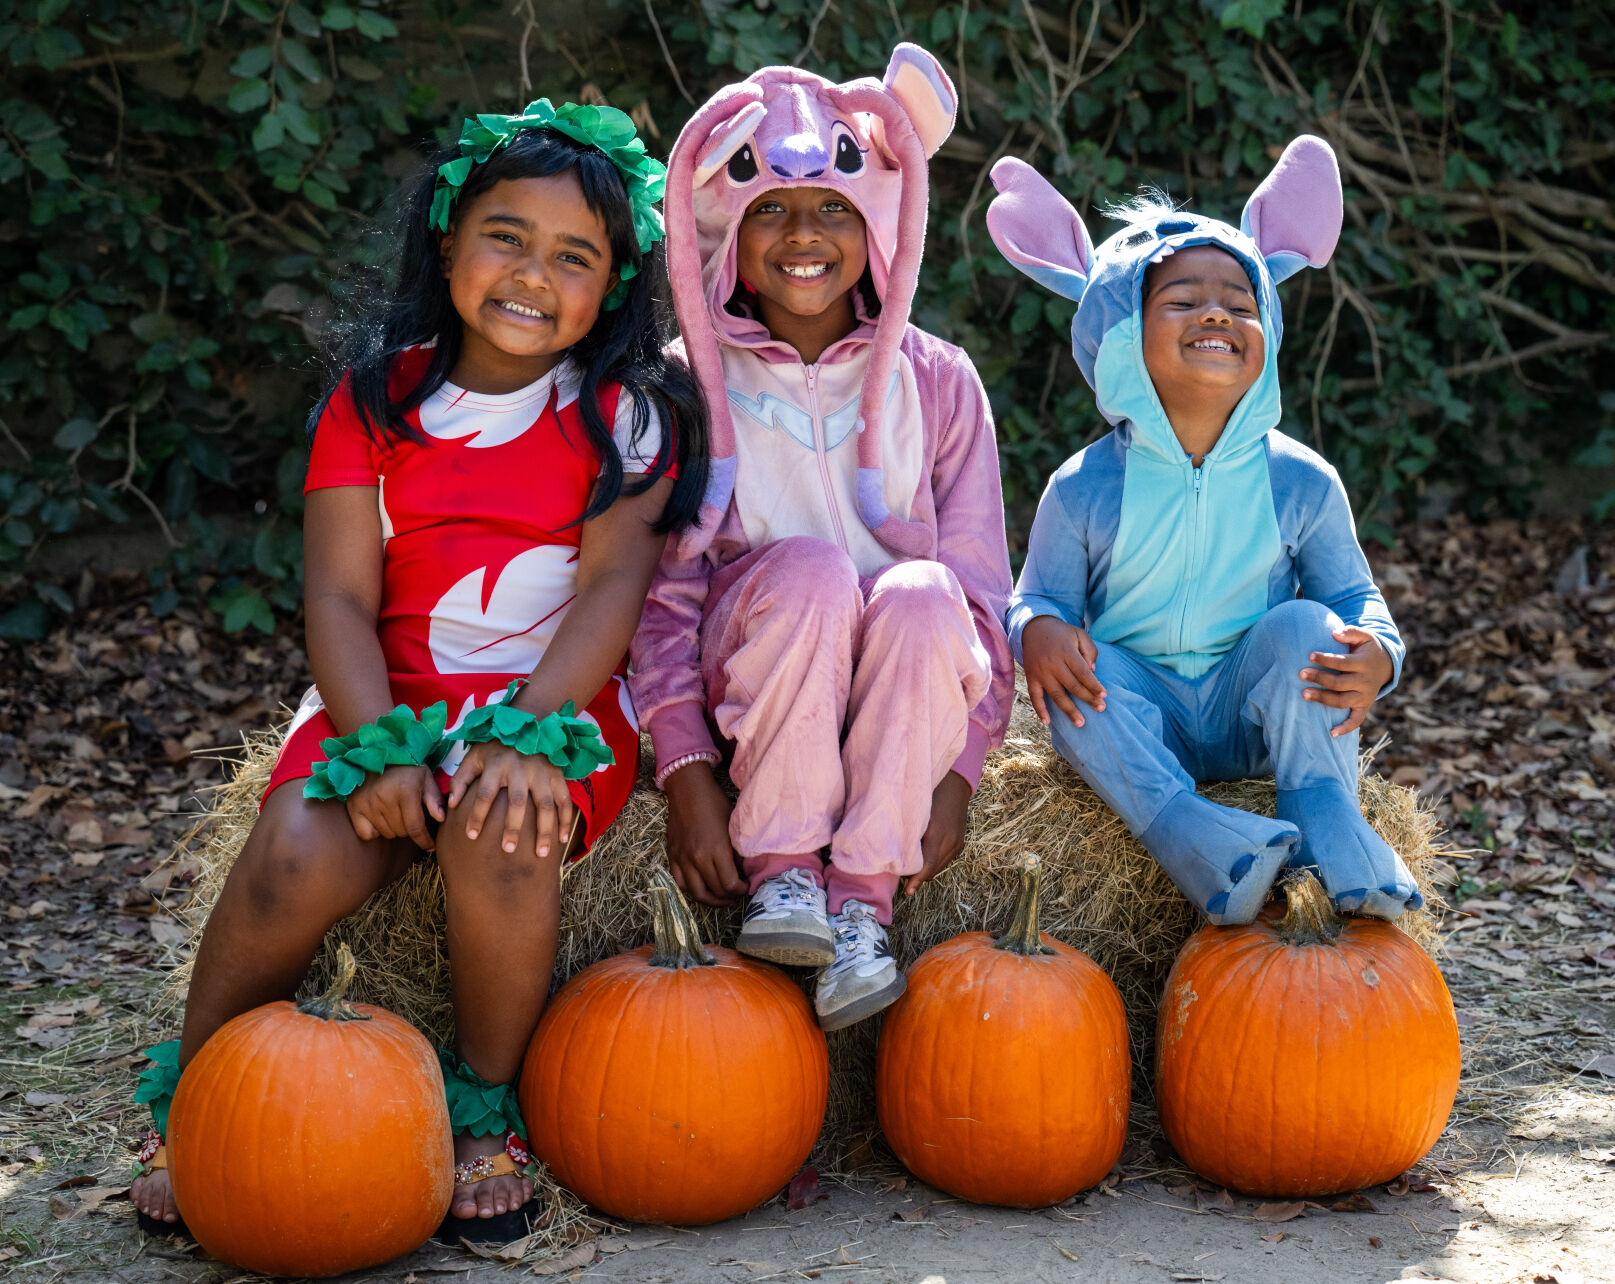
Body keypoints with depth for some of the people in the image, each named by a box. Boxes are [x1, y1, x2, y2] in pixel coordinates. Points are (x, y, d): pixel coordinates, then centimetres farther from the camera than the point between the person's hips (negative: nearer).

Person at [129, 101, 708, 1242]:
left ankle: (484, 1105, -11)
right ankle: (189, 1096, -1)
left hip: (560, 707, -1)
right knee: (297, 858, -27)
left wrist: (527, 732, -26)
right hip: (394, 699, 2)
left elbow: (614, 586, -10)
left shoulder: (628, 414, 2)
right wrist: (379, 747, -19)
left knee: (501, 833, -35)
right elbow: (339, 598, -2)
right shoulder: (379, 399, 6)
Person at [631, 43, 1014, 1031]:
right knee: (808, 566, -32)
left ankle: (862, 898, -28)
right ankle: (780, 868, -23)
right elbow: (661, 589, -3)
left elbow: (982, 596, 3)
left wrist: (956, 770, -9)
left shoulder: (936, 382, 5)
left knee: (923, 593, -32)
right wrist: (686, 771, -15)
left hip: (900, 704, 1)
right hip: (740, 696, -1)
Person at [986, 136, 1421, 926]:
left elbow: (1355, 596, 3)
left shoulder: (1301, 484, -2)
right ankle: (1180, 827, -39)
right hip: (1137, 725, 0)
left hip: (1250, 721, 1)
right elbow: (1040, 598, -1)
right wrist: (1037, 630, -27)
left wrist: (1377, 655, -21)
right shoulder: (1087, 489, -6)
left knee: (1303, 626, -25)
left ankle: (1327, 818, -25)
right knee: (1074, 666, -29)